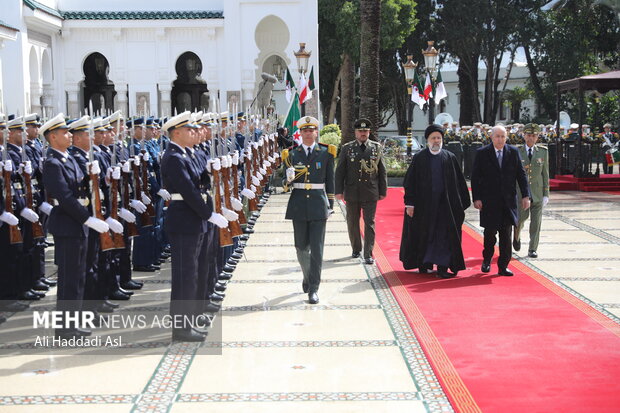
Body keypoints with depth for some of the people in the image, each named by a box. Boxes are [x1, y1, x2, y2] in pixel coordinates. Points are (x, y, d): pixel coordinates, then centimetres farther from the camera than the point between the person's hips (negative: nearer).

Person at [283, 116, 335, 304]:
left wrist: (330, 206, 5)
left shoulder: (325, 153, 3)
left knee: (317, 248, -5)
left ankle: (313, 289, -2)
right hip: (298, 204, 2)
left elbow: (330, 181, 8)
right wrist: (288, 179, -17)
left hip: (318, 204, -2)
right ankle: (307, 276, 36)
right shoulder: (291, 154, 6)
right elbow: (286, 183, 7)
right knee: (301, 247, 10)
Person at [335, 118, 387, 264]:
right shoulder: (347, 148, 3)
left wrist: (383, 191, 4)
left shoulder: (376, 148, 4)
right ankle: (356, 249, 28)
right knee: (352, 223, 11)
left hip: (370, 193, -1)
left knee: (369, 223, -3)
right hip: (352, 192, 1)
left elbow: (382, 171, 6)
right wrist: (339, 191, -3)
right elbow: (340, 171, 2)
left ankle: (368, 254, 0)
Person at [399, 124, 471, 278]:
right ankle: (423, 264, 23)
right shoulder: (419, 158, 1)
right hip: (424, 205, -1)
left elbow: (459, 183, 6)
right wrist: (410, 203, -7)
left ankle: (442, 267, 1)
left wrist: (462, 203, 2)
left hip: (445, 205, 1)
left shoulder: (450, 158, 5)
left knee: (444, 236, -3)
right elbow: (410, 182, 0)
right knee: (424, 235, 8)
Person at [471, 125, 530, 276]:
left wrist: (525, 195, 1)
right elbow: (475, 177, -2)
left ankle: (503, 266, 8)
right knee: (490, 232, 2)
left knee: (506, 234, 2)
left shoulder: (513, 152, 5)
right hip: (489, 201, -2)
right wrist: (476, 198, -8)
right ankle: (487, 259, 26)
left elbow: (521, 174, 7)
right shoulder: (482, 153, -1)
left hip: (508, 201, 2)